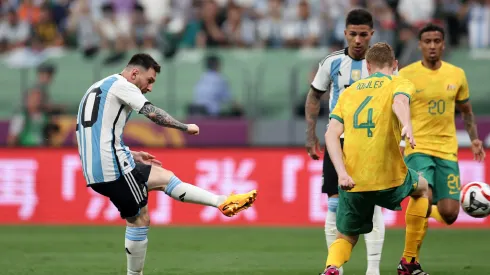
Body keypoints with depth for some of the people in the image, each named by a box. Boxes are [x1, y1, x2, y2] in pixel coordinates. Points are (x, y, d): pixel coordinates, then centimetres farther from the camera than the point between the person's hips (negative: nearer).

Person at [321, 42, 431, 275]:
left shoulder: (349, 91, 17)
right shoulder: (400, 84, 7)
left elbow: (331, 134, 3)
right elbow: (400, 101, -20)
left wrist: (342, 173, -5)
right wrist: (407, 127, -39)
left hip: (352, 183, 2)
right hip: (389, 177, -2)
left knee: (346, 238, 22)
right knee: (422, 188, 32)